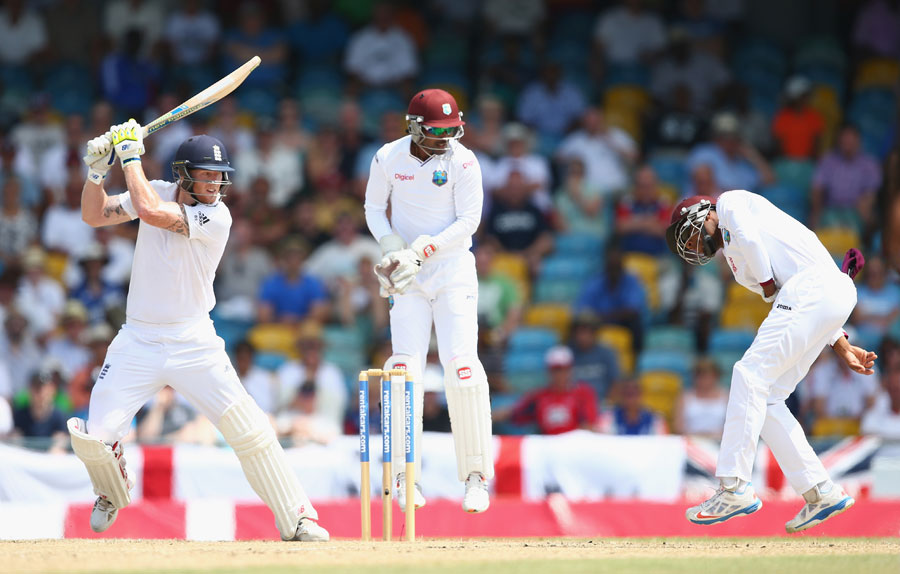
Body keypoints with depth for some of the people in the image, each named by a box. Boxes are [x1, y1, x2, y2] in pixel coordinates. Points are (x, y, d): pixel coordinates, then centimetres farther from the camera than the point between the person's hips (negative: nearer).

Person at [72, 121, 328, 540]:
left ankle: (297, 519, 0)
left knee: (249, 429, -13)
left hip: (193, 346, -3)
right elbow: (93, 215, 4)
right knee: (92, 438, -6)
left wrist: (132, 156, -18)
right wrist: (97, 170, -11)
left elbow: (150, 211, -27)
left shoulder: (216, 216, -15)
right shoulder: (158, 192, 1)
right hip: (138, 343, 3)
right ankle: (112, 497, 28)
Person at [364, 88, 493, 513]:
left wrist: (422, 250, -21)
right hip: (408, 275, 1)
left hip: (454, 270, -1)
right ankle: (404, 477, -3)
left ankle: (476, 476, -4)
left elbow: (468, 220, -10)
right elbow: (374, 207, 9)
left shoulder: (463, 162, -9)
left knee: (461, 365, -12)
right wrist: (391, 245, -9)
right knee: (405, 366, -9)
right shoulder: (388, 159, -3)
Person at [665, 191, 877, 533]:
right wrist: (840, 345, 18)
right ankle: (820, 492, 3)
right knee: (765, 399, 7)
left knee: (750, 375, -14)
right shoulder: (738, 263, 32)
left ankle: (734, 488, -19)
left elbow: (749, 238, -9)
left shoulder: (730, 202, 12)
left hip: (815, 284, -9)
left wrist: (769, 288, 2)